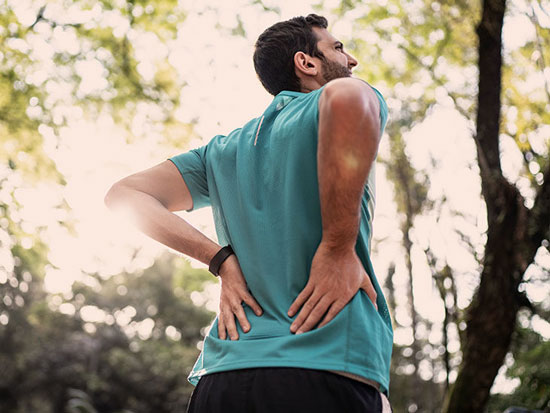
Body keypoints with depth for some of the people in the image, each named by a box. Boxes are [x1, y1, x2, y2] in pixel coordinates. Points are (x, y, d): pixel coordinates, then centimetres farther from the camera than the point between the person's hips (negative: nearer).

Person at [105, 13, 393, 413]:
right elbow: (346, 97, -22)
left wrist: (221, 258, 8)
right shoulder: (356, 99, 3)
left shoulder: (224, 149, 20)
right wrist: (339, 249, -16)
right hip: (329, 375, -6)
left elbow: (125, 195, 17)